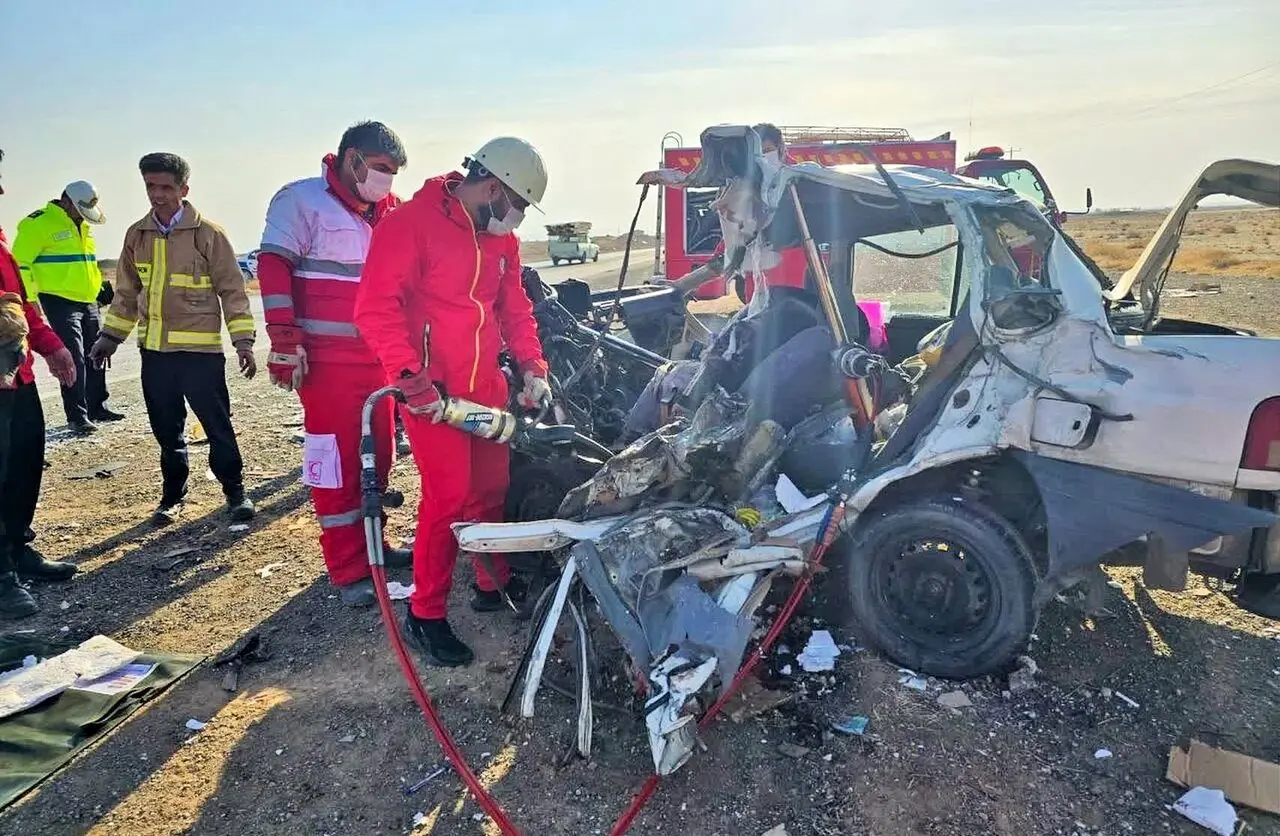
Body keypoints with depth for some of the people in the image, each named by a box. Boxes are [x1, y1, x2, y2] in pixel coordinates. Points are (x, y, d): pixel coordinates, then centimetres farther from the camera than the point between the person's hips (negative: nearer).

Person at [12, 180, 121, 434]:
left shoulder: (82, 226, 14)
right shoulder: (39, 223, -12)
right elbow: (20, 263, -14)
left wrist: (101, 285, 21)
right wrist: (28, 300, -17)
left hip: (88, 301, 8)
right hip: (60, 302, -8)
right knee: (73, 358, -10)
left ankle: (97, 408, 24)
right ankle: (77, 416, -4)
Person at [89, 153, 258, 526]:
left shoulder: (207, 234, -7)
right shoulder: (137, 235, 7)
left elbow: (232, 289, -6)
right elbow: (127, 293, 17)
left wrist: (243, 340, -10)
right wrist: (110, 336, 15)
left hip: (200, 350, -4)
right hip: (154, 350, 5)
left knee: (217, 425, 2)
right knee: (167, 429, 13)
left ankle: (234, 490, 16)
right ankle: (173, 494, 27)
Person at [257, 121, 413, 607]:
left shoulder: (389, 212, 16)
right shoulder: (301, 200, -5)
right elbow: (274, 268, -12)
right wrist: (285, 342, -19)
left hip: (379, 360, 7)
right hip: (328, 362, -7)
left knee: (377, 457, 15)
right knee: (337, 463, -4)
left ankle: (370, 544, 31)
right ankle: (348, 570, 4)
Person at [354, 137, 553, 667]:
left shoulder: (501, 239, 13)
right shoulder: (412, 223, -13)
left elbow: (515, 306, 21)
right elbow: (375, 307, -19)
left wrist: (532, 366, 7)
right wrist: (412, 379, -24)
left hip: (487, 385, 8)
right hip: (433, 392, -7)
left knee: (493, 487, 14)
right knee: (448, 497, -9)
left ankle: (494, 583, 34)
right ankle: (425, 615, 6)